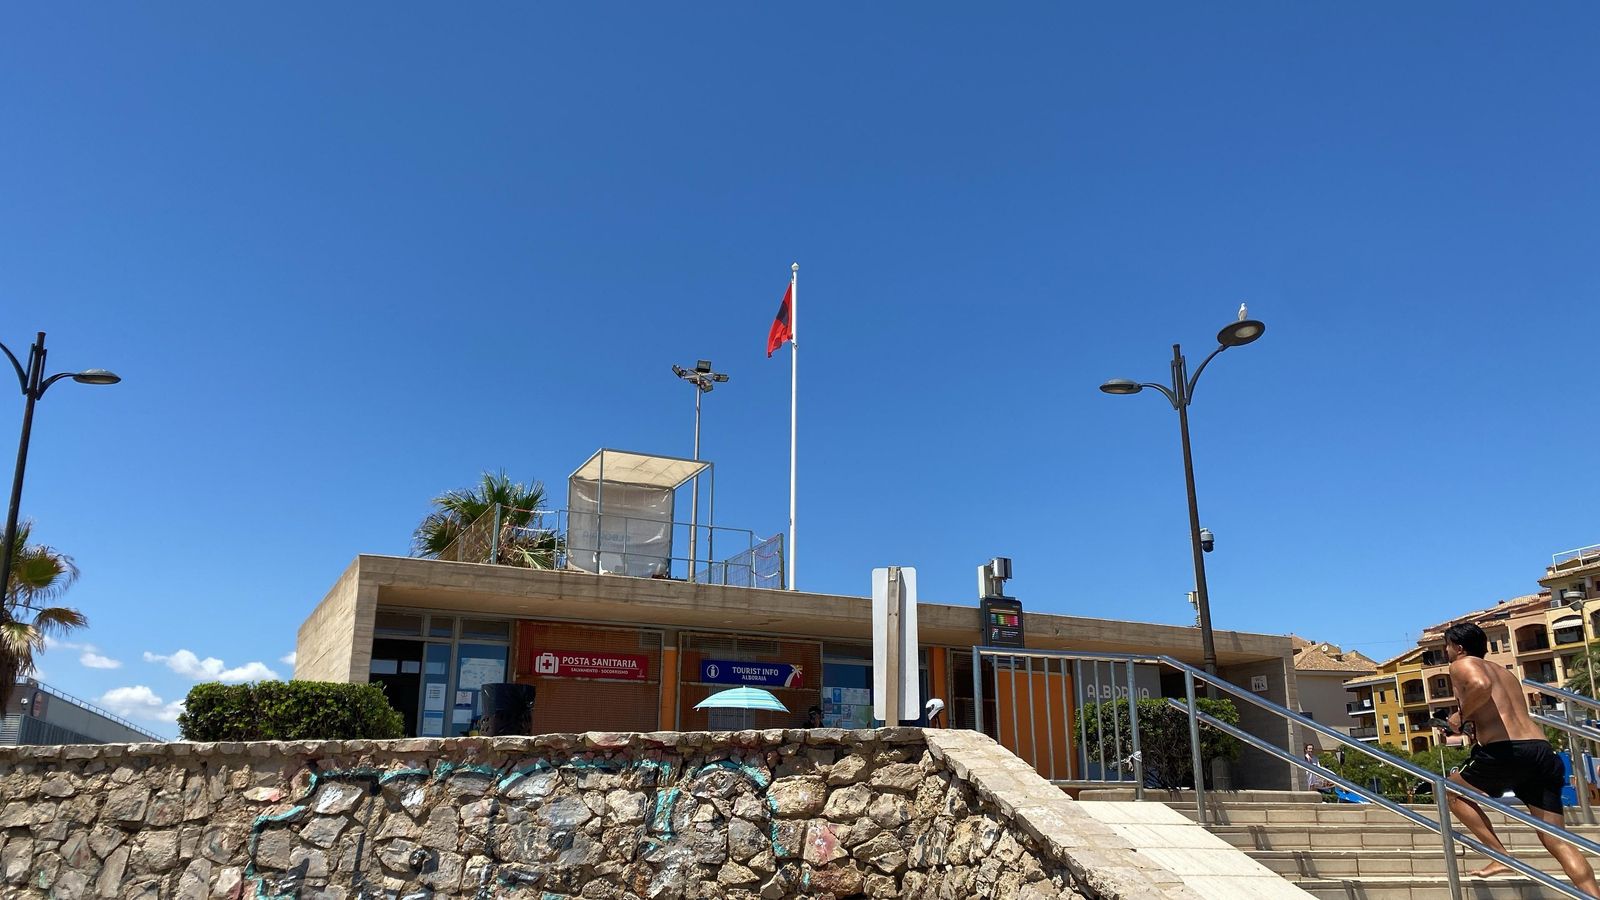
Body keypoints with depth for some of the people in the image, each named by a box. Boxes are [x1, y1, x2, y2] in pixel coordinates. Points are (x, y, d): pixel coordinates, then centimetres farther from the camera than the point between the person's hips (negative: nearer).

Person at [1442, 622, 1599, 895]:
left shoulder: (1462, 665, 4)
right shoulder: (1504, 672, 30)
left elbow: (1481, 686, -20)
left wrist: (1461, 715, -6)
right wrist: (1471, 723, 35)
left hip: (1505, 752, -7)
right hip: (1543, 751, 7)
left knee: (1452, 791, 17)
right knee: (1557, 841, 7)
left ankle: (1501, 856, 7)